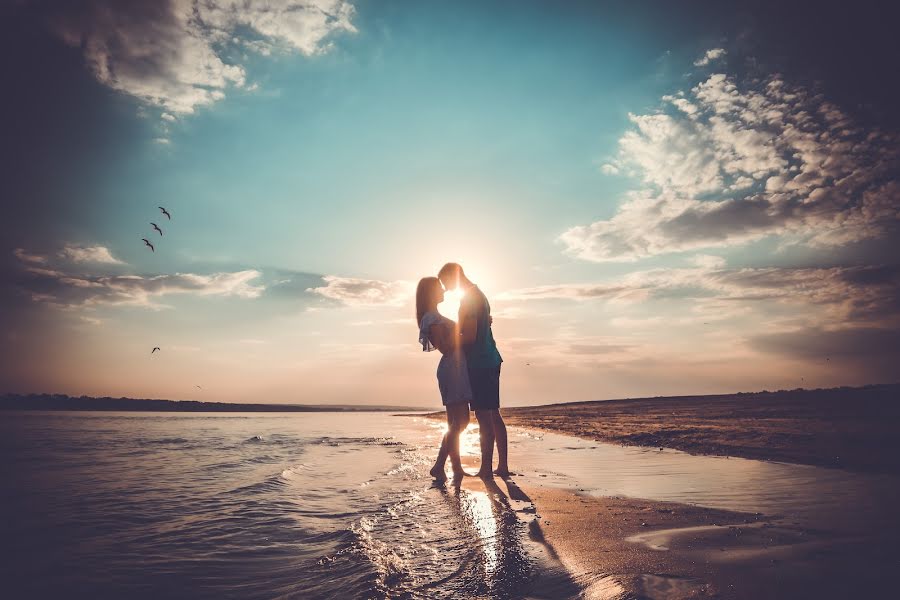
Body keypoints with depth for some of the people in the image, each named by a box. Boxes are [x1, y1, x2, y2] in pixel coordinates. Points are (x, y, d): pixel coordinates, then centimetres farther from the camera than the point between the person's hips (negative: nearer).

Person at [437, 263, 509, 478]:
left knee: (484, 417, -7)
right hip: (490, 361, 10)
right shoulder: (480, 295, 18)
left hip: (479, 363, -10)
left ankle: (486, 469, -3)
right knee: (493, 415, 11)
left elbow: (469, 337, -20)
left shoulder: (468, 299, -13)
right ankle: (502, 466, 16)